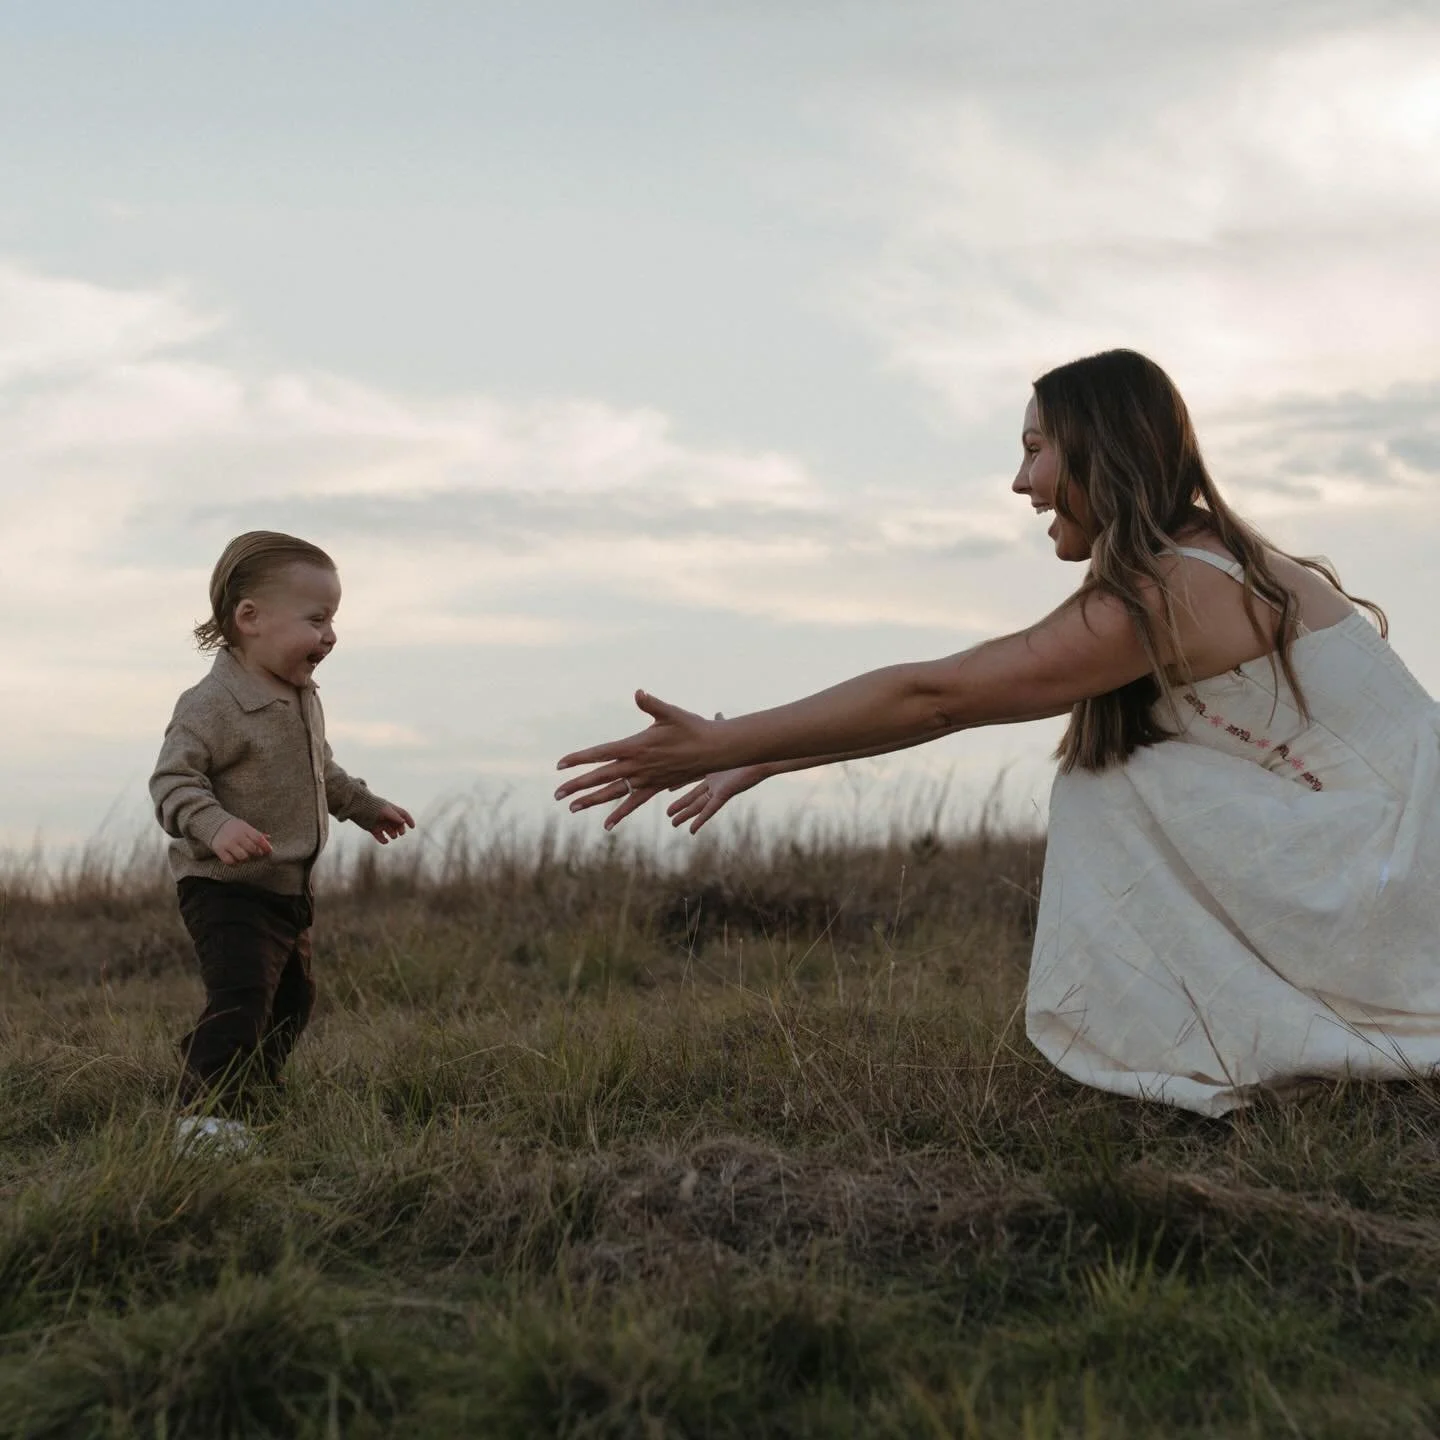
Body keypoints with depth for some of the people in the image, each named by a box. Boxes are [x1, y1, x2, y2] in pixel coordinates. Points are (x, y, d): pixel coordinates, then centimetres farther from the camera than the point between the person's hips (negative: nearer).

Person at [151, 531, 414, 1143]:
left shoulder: (304, 700, 8)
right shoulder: (211, 706, -21)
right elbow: (172, 781, -25)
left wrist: (365, 807, 36)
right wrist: (215, 826, -41)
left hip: (290, 888, 9)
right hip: (227, 888, -9)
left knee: (290, 997, 19)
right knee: (242, 995, -22)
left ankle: (247, 1091, 34)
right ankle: (208, 1114, -20)